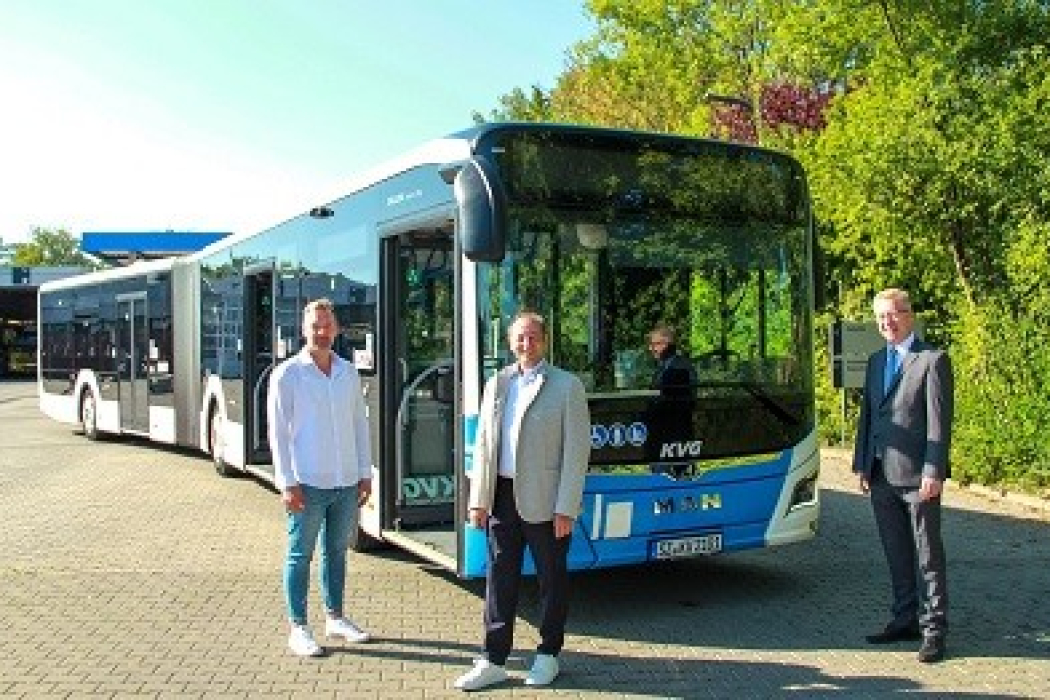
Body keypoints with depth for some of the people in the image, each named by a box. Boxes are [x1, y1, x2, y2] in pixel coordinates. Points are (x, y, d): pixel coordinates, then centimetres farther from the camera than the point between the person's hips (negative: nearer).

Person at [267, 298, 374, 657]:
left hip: (346, 483, 5)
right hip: (307, 484, -4)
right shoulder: (287, 374, -5)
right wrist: (287, 483, -12)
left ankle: (335, 617, 28)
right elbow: (278, 432, -7)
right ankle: (298, 628, 13)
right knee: (300, 555, 3)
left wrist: (365, 474, 9)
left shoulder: (349, 373, 9)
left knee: (337, 551, 15)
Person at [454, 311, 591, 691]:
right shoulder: (496, 384, 10)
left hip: (545, 501, -4)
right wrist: (478, 499, 3)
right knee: (500, 578, 8)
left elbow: (576, 451, -8)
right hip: (502, 497, 4)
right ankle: (494, 661, 17)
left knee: (552, 579, 9)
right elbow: (483, 445, 10)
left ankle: (547, 655, 25)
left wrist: (566, 508, -13)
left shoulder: (567, 386, -4)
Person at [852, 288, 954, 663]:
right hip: (882, 477, 7)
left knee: (927, 555, 2)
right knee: (897, 555, 14)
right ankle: (905, 620, 24)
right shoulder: (876, 361, 15)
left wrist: (933, 472, -17)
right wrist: (863, 465, 12)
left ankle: (933, 629, 9)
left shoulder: (933, 360, -6)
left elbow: (939, 421, -11)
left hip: (917, 476, -6)